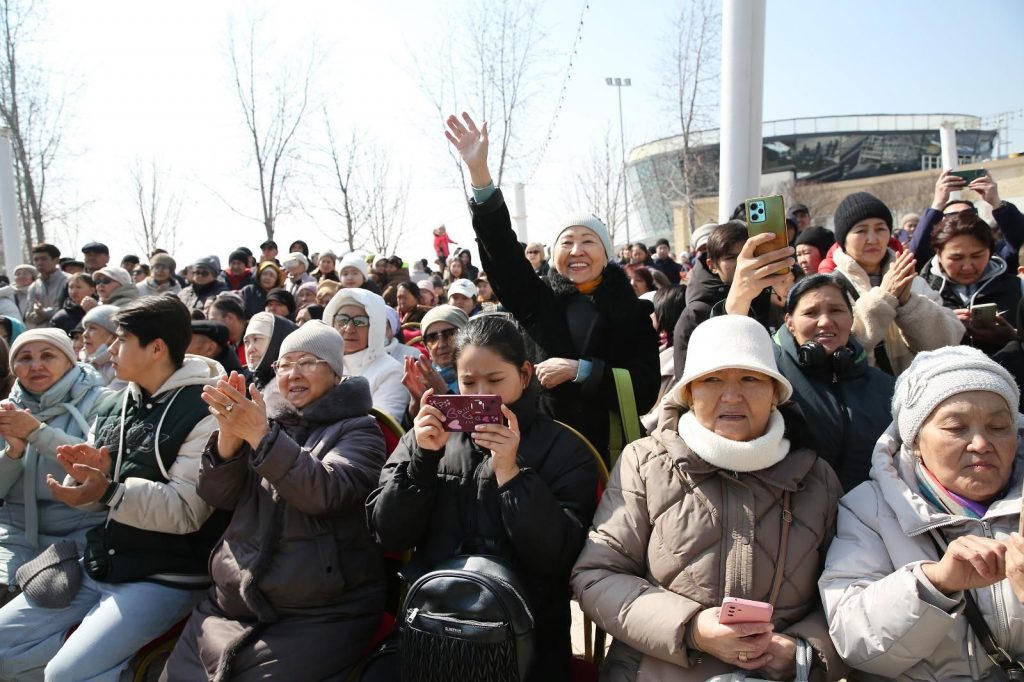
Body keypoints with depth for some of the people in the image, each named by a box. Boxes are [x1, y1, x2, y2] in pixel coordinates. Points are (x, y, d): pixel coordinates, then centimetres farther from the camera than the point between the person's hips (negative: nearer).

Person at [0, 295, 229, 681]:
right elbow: (95, 499, 12)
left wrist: (109, 492, -32)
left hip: (165, 577, -8)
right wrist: (85, 477, -11)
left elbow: (187, 510, -22)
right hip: (96, 567, 8)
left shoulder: (203, 411, -15)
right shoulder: (111, 406, 8)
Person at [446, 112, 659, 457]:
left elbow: (645, 389, -7)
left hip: (610, 450, -1)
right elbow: (501, 249, -8)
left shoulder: (633, 312, -1)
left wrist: (579, 370, -16)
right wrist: (478, 171, -17)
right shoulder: (540, 301, 3)